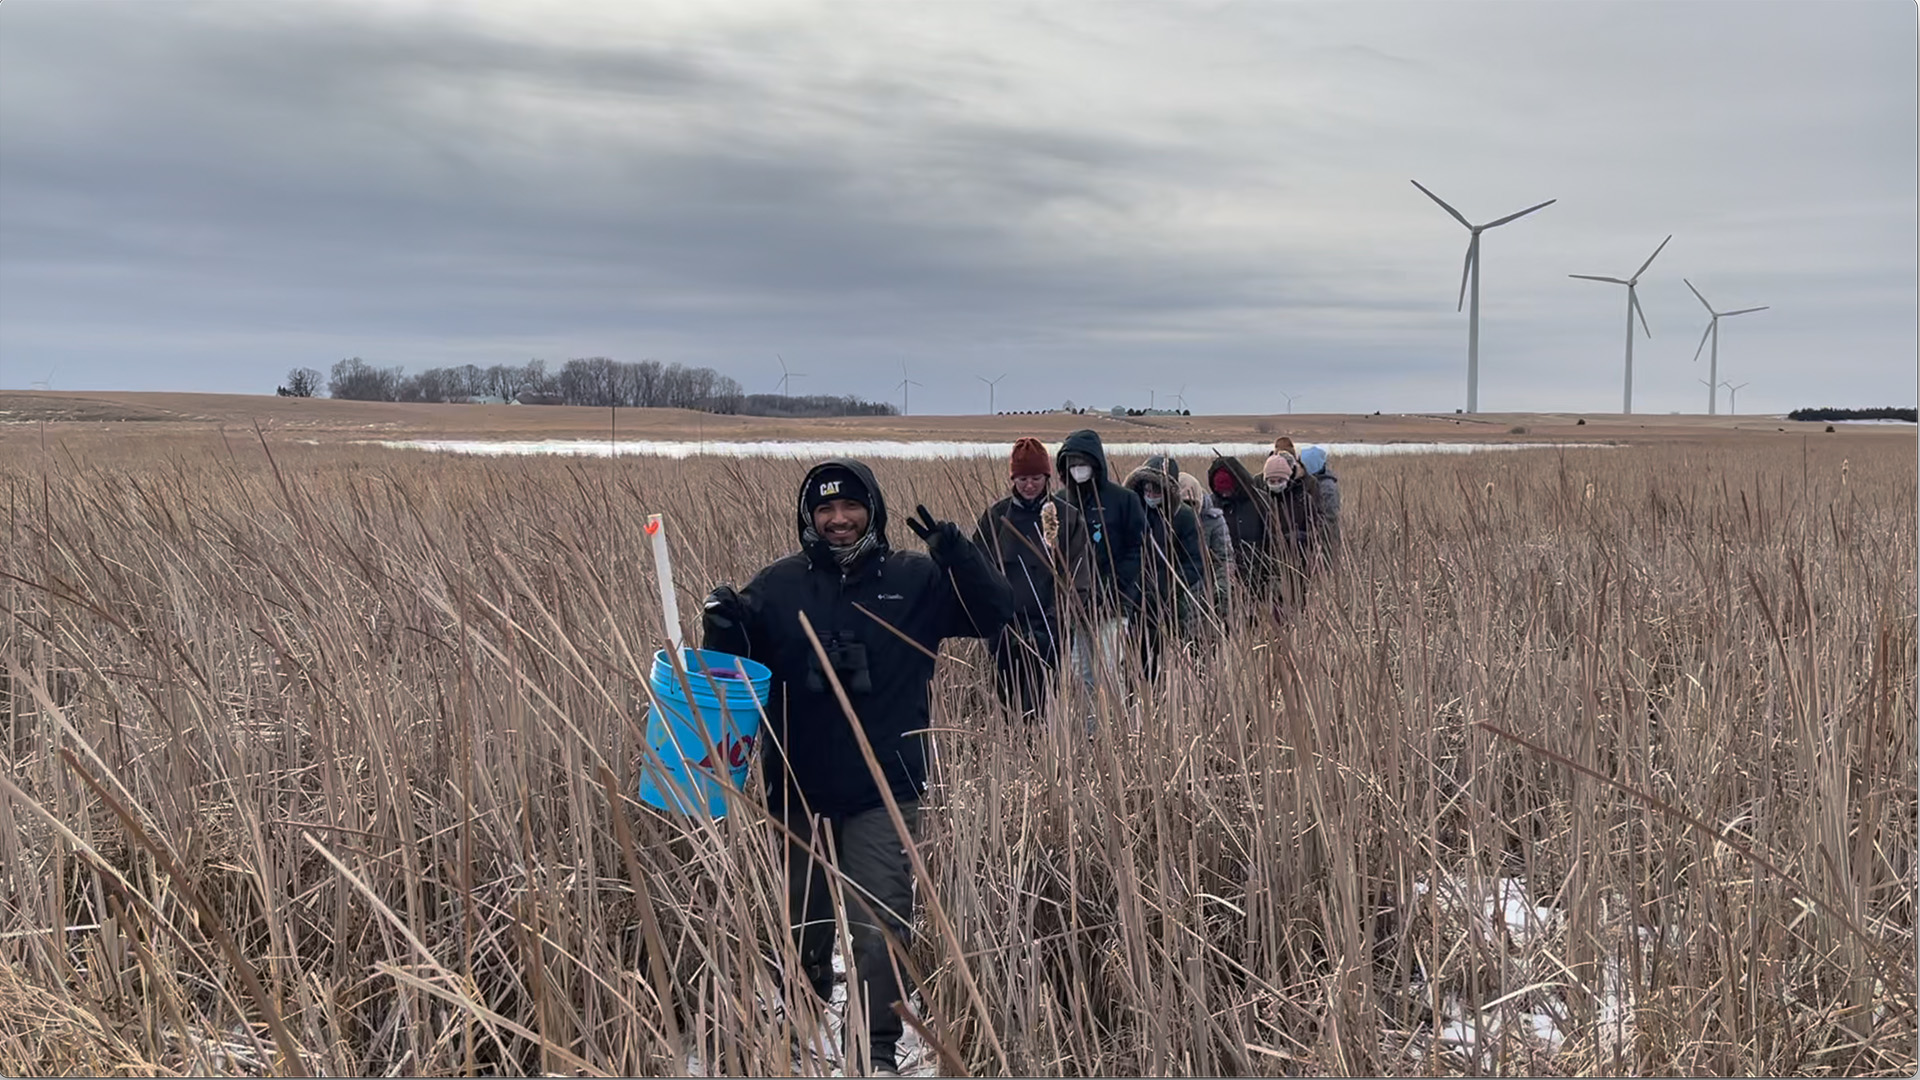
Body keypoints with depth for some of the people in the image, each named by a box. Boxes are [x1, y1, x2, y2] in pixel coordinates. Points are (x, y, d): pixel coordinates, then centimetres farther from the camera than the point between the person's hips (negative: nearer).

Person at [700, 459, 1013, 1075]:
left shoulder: (917, 580, -2)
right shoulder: (779, 585, 2)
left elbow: (994, 615, -8)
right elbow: (735, 666, 6)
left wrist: (956, 554, -23)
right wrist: (722, 630, -16)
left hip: (884, 792, -2)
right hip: (798, 790, 3)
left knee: (879, 927, -7)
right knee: (804, 925, 18)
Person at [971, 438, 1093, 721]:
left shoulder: (1068, 518, 2)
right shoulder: (995, 515, 7)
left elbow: (1078, 578, -1)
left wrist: (1056, 618, -12)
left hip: (1048, 626, -2)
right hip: (1004, 625, 2)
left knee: (1039, 705, -6)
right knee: (1007, 702, 5)